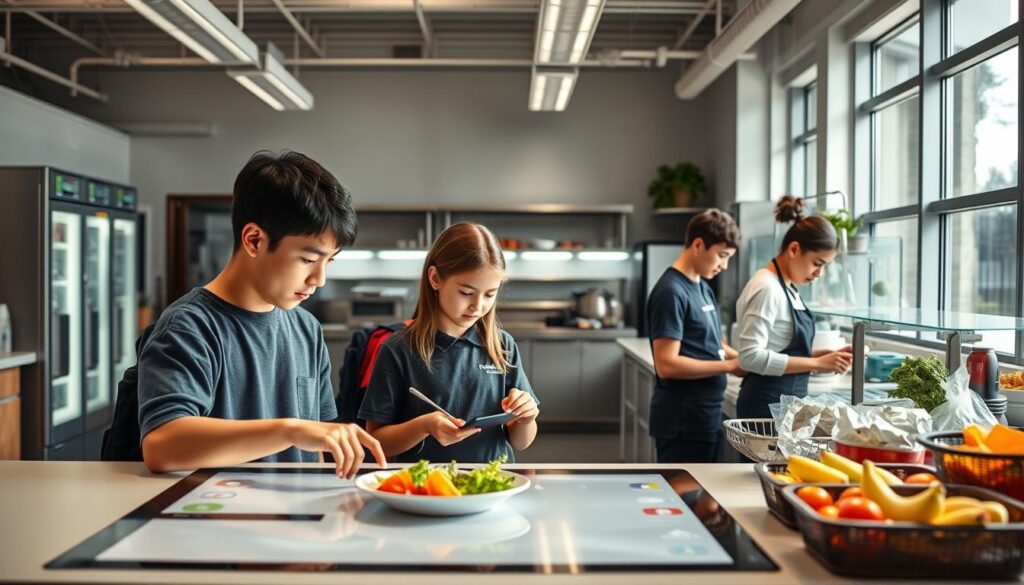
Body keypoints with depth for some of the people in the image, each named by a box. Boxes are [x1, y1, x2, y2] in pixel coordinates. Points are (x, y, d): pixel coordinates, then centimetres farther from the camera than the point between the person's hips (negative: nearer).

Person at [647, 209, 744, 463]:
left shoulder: (703, 287, 11)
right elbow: (667, 364, -23)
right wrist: (729, 366, -18)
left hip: (705, 415, 9)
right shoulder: (671, 292, -17)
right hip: (683, 421, -9)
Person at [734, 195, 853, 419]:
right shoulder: (766, 289, -17)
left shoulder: (787, 288, 11)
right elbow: (751, 356, -24)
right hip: (767, 404, -9)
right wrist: (817, 363, -21)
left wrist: (824, 355, 2)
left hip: (787, 400, 9)